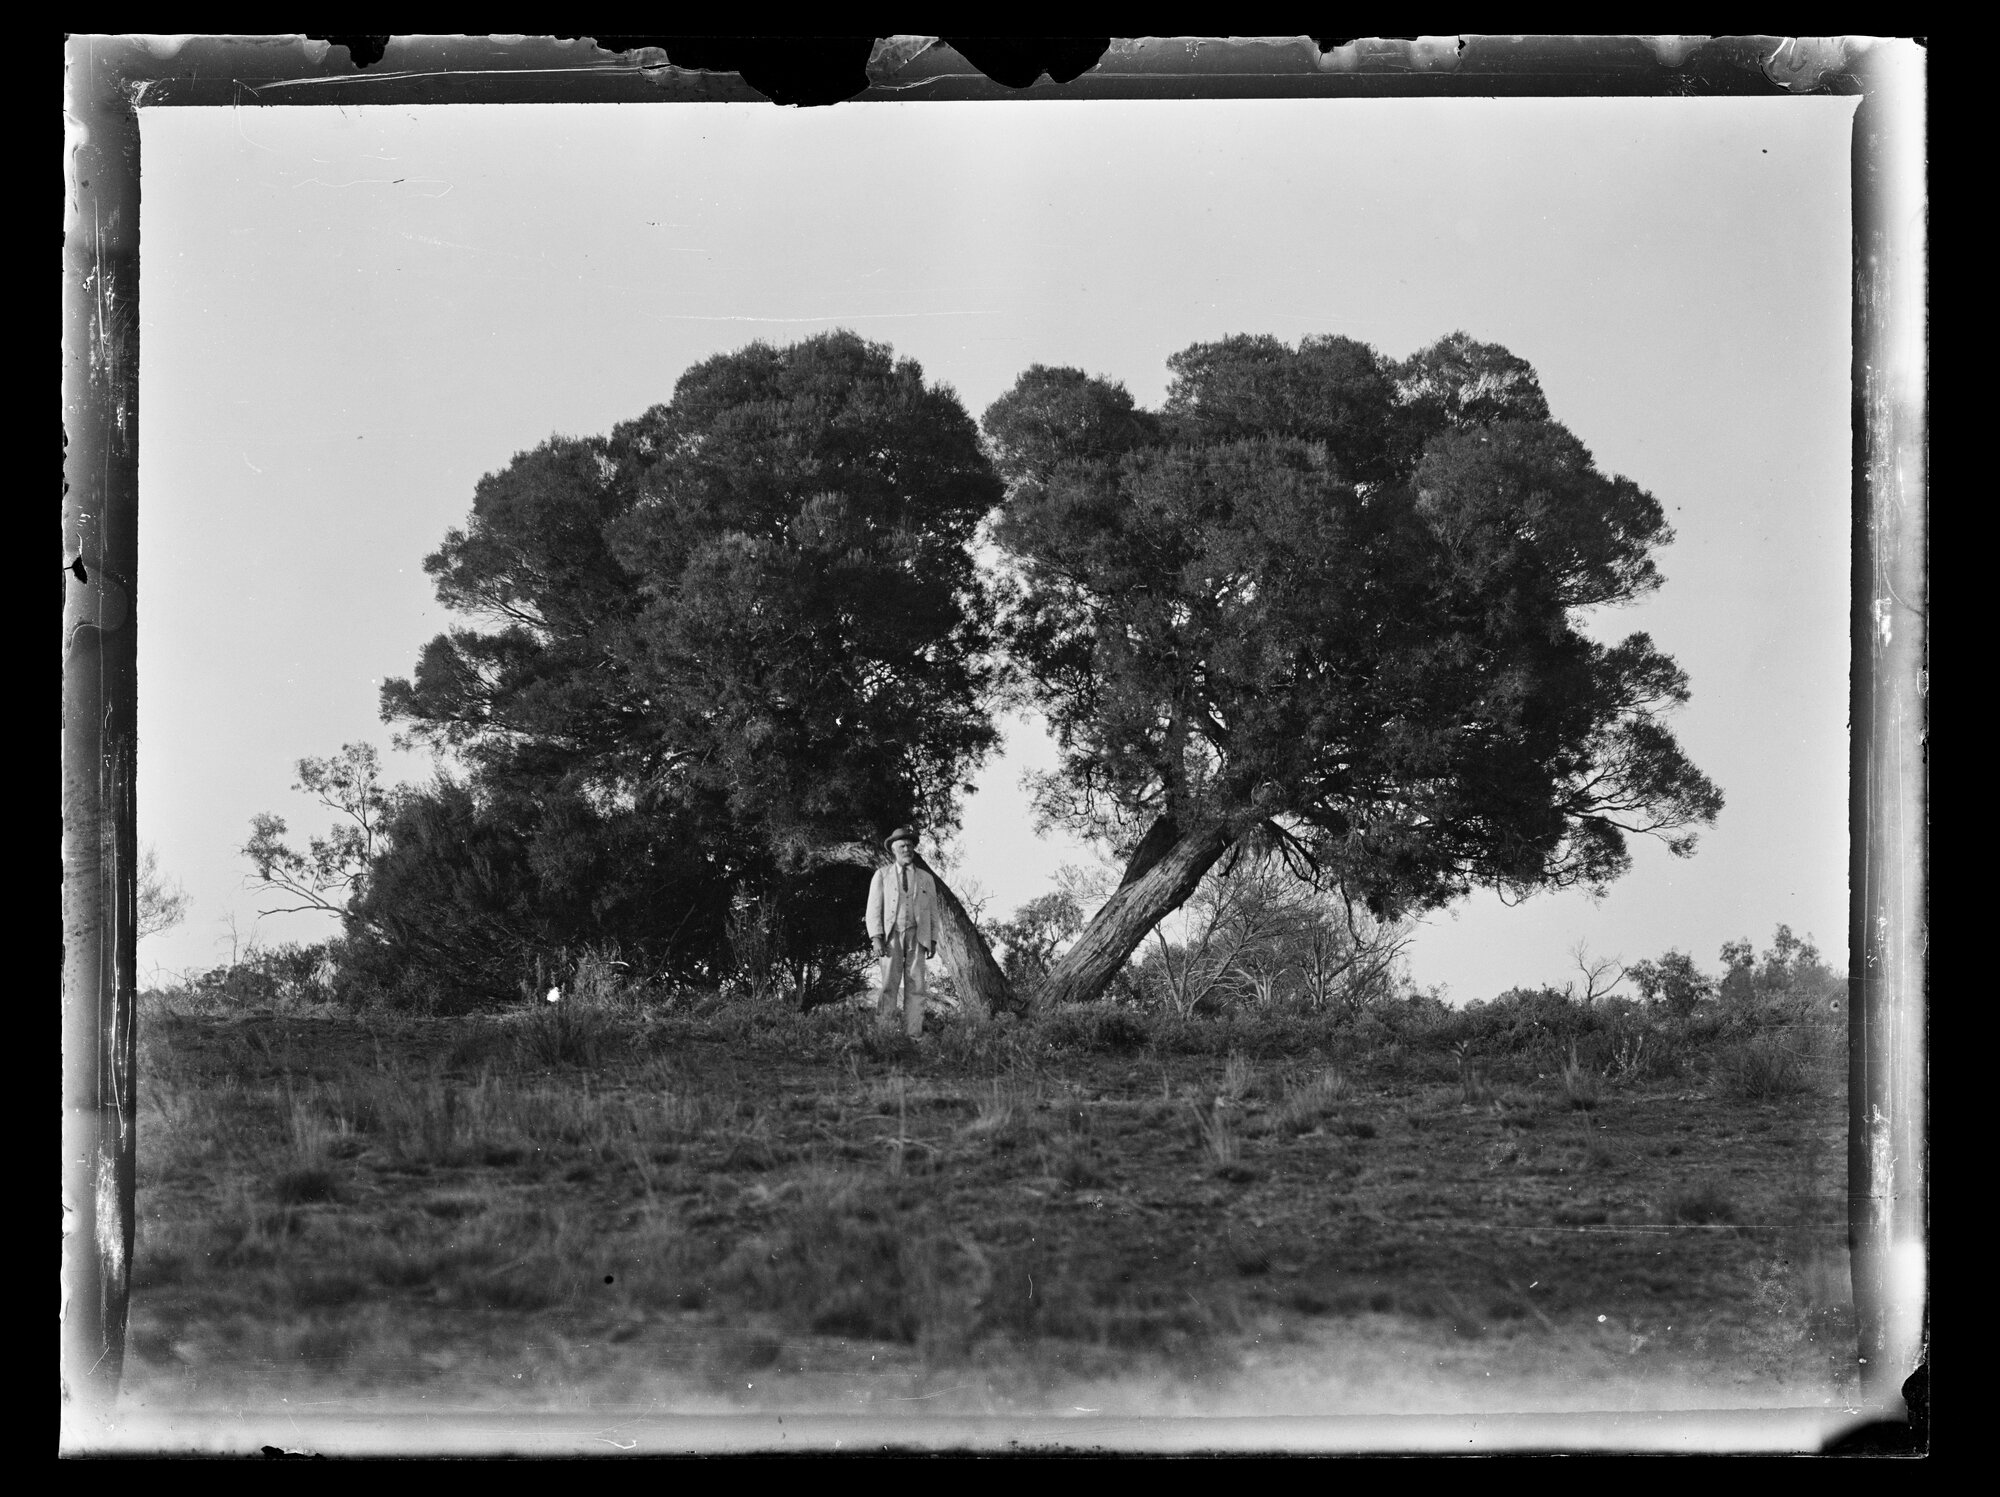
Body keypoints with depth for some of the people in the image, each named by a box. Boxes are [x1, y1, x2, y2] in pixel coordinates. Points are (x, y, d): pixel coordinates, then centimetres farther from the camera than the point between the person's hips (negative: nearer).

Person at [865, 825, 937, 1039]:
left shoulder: (926, 879, 17)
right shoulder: (882, 875, 11)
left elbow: (933, 912, 16)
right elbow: (874, 908, 5)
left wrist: (933, 941, 6)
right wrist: (876, 938, -7)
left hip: (917, 935, 2)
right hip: (890, 935, -2)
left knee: (915, 986, -6)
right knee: (889, 984, -13)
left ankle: (913, 1034, -9)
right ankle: (884, 1033, -17)